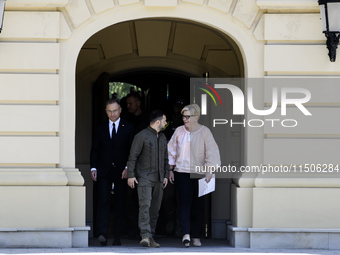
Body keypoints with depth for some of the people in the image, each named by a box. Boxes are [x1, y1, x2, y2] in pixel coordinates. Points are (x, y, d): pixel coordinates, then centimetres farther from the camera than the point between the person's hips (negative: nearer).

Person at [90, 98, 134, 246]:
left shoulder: (128, 128, 5)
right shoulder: (101, 129, 10)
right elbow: (95, 150, 11)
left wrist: (128, 167, -9)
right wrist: (93, 167, -2)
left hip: (121, 171, 0)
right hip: (104, 172, 0)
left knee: (120, 204, 2)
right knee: (103, 201, -12)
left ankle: (117, 236, 7)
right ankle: (102, 234, -20)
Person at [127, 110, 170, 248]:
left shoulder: (162, 137, 16)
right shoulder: (142, 136, -7)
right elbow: (133, 157, -9)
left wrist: (166, 175, 17)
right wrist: (131, 175, -14)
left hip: (158, 179, 7)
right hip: (144, 178, -7)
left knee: (155, 209, 6)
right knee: (145, 205, -17)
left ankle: (151, 237, 11)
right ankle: (145, 236, -24)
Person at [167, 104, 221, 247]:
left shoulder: (204, 132, -4)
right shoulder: (179, 131, 5)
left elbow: (212, 152, -8)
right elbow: (172, 151, 13)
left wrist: (209, 171, -17)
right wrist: (170, 170, 10)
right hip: (181, 172, 1)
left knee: (198, 205, 4)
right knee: (185, 202, -10)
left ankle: (196, 236, 14)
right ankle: (186, 234, -20)